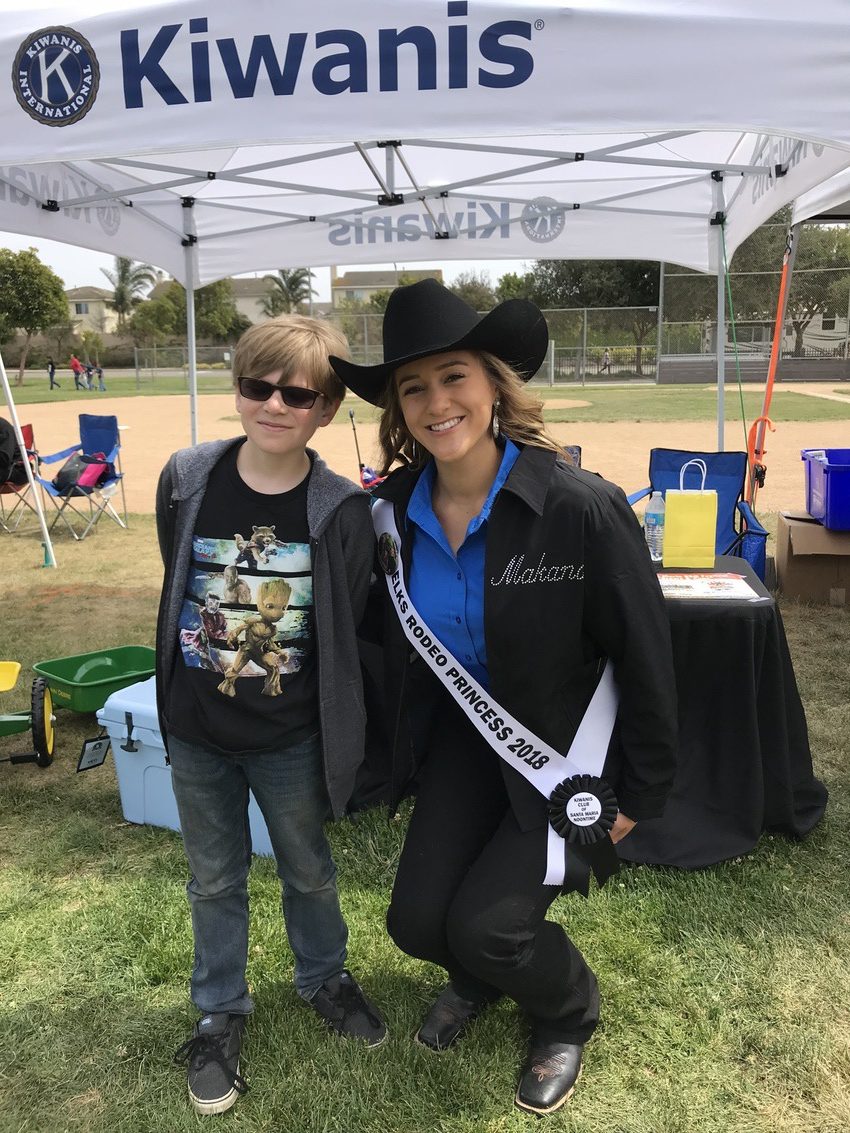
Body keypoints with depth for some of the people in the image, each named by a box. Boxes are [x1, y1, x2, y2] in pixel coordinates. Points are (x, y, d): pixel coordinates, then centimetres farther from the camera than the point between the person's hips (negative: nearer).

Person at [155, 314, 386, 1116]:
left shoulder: (340, 510, -16)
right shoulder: (186, 479, -10)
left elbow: (347, 631, -7)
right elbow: (174, 592, 5)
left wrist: (340, 737, -2)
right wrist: (176, 696, 12)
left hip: (290, 739, -1)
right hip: (195, 731, 2)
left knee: (308, 871, 20)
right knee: (215, 880, 19)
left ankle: (324, 978, 47)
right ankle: (219, 1012, 42)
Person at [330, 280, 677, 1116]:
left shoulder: (582, 508, -25)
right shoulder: (393, 511, -10)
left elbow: (644, 659, -14)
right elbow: (390, 642, 6)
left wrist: (640, 791, -7)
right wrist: (397, 751, 11)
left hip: (565, 749, -4)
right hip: (461, 737, 5)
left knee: (484, 926, -10)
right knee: (416, 921, 1)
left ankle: (568, 1013, 28)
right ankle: (482, 972, 41)